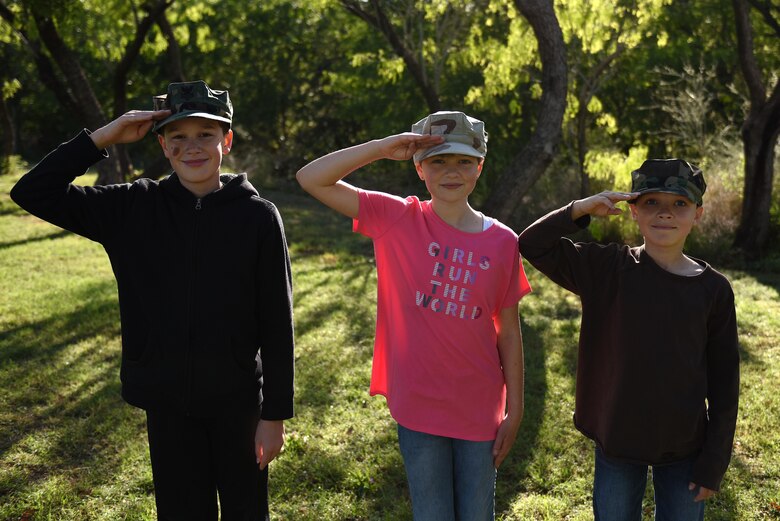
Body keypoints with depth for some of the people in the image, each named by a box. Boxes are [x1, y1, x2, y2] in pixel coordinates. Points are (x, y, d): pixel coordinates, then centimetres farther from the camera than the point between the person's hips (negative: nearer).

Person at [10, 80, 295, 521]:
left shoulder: (257, 215, -9)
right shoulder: (134, 209, -2)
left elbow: (277, 323, -7)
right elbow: (32, 192, -4)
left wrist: (276, 414, -6)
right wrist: (104, 137, -12)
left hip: (238, 401, -2)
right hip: (167, 402, 2)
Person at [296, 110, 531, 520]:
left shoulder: (502, 242, -4)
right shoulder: (397, 220, -7)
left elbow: (509, 332, 2)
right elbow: (311, 179, -12)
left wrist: (515, 411, 3)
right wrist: (383, 147, -21)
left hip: (480, 408, 2)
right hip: (418, 406, -1)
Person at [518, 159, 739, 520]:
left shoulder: (713, 289, -5)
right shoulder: (608, 268, -6)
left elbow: (724, 381, -2)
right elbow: (531, 244, -7)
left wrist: (714, 462, -2)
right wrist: (580, 209, -20)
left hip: (684, 449, 0)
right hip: (616, 441, 0)